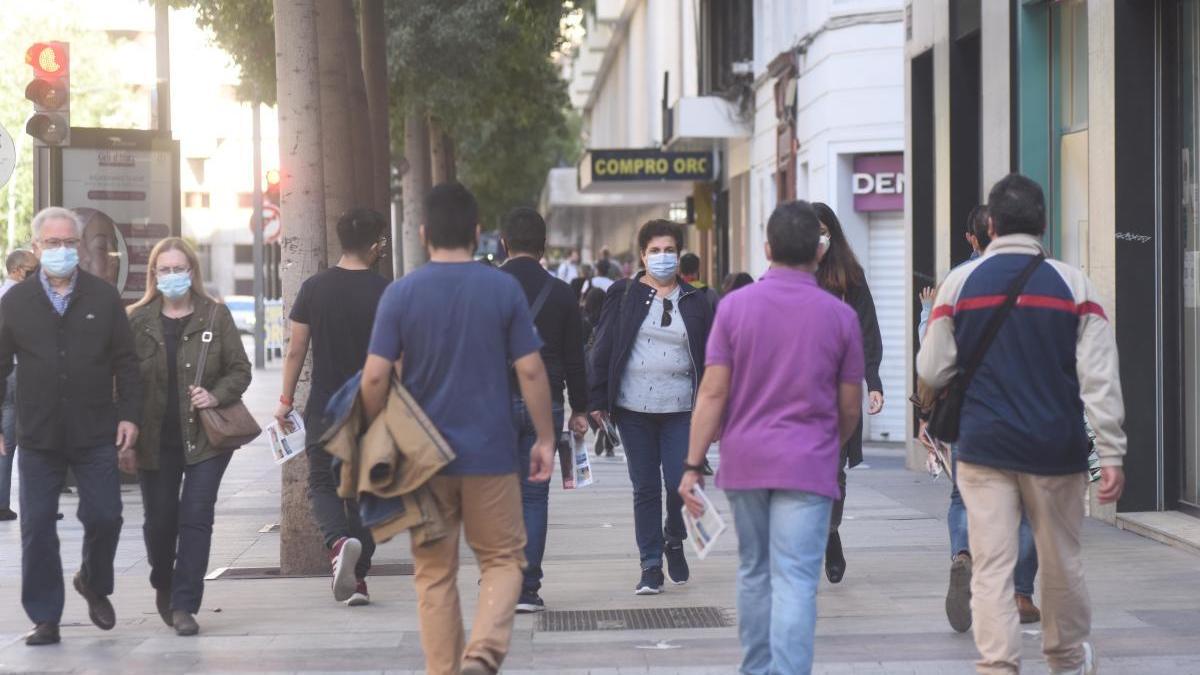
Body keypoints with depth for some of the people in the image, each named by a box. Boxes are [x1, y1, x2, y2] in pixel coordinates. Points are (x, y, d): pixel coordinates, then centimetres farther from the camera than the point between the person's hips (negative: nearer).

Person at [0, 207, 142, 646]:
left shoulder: (104, 298, 5)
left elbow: (126, 363, 6)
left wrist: (129, 415, -2)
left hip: (96, 434, 0)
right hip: (37, 437, 0)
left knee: (104, 517, -3)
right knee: (37, 527, 1)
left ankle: (94, 584, 27)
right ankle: (45, 618, 11)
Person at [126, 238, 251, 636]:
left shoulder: (216, 316, 2)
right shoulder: (138, 320, 3)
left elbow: (240, 370, 5)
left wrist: (216, 396, -15)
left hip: (206, 436, -1)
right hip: (156, 439, 1)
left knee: (196, 518, -7)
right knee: (159, 520, 8)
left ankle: (184, 605, -3)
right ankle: (163, 585, 36)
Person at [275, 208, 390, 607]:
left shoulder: (314, 288, -2)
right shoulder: (384, 293, -6)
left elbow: (296, 350, 1)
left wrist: (286, 401, 10)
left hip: (324, 409, 0)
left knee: (322, 485, 10)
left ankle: (339, 541, -18)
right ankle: (357, 577, 11)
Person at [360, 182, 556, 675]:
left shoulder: (400, 293, -4)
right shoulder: (504, 289, -4)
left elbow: (375, 376, -8)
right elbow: (530, 371, -4)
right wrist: (545, 439, 5)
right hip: (490, 451, -1)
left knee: (434, 572, 11)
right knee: (502, 559, 10)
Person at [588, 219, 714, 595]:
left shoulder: (695, 303, 8)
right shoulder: (623, 296, 4)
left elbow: (709, 359, 10)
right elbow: (603, 348, 3)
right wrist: (597, 401, -2)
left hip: (680, 408, 0)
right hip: (634, 408, 0)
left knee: (679, 483, -6)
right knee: (645, 488, 3)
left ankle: (674, 540, 24)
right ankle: (651, 566, 11)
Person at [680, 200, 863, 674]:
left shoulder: (735, 306, -1)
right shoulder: (840, 316, -1)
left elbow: (712, 393, -5)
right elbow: (850, 408, 4)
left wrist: (693, 465, -2)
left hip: (744, 461, 2)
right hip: (807, 466, -2)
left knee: (753, 572, 17)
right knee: (795, 582, -6)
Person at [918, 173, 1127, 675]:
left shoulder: (960, 282, -1)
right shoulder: (1073, 284, -1)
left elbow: (932, 373, 0)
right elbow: (1100, 378, -5)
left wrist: (940, 401, 23)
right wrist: (1111, 454, -4)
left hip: (984, 446, -1)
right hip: (1056, 447, 1)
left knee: (992, 567, 0)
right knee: (1061, 560, 17)